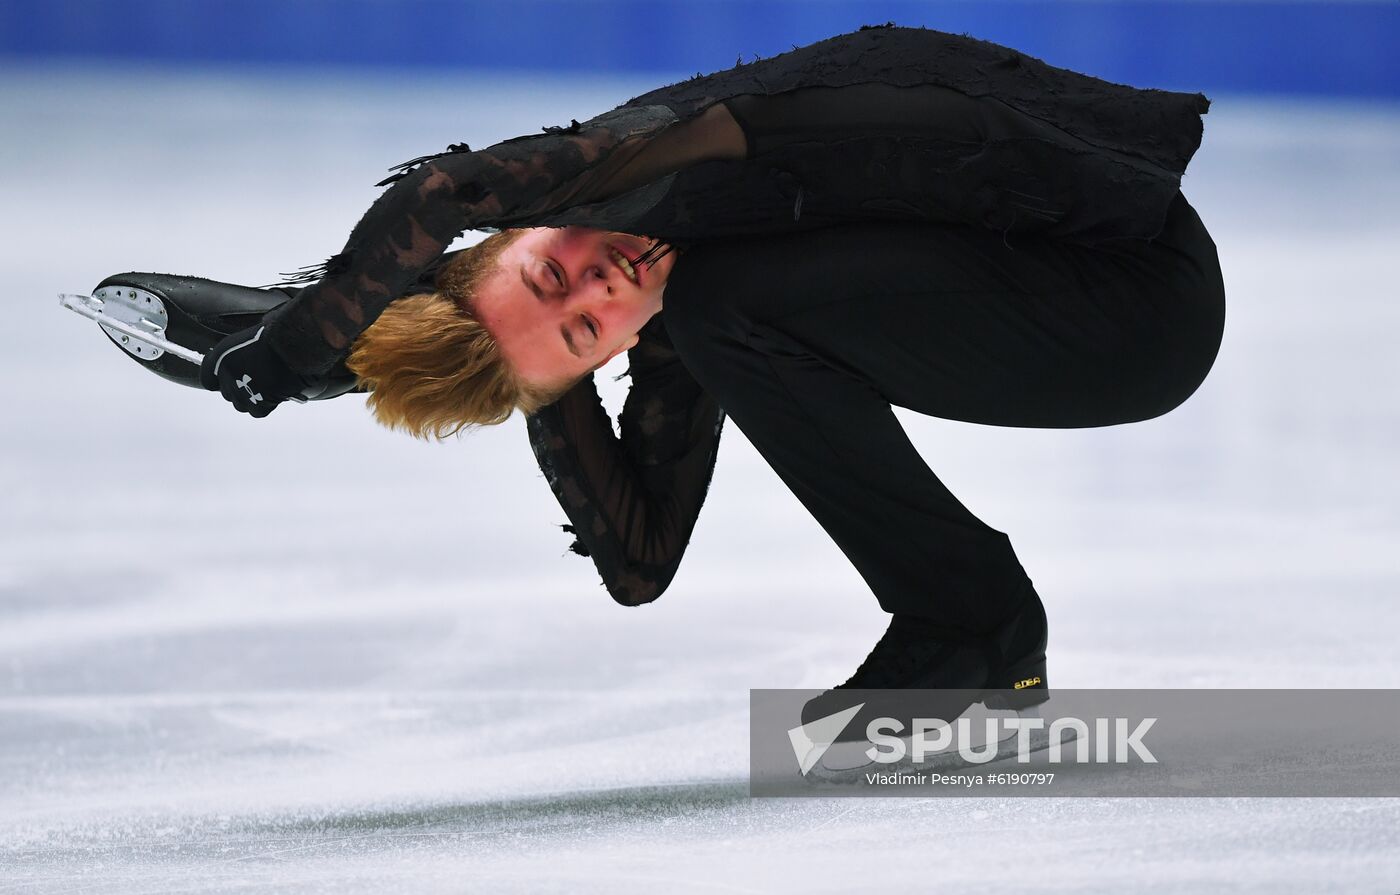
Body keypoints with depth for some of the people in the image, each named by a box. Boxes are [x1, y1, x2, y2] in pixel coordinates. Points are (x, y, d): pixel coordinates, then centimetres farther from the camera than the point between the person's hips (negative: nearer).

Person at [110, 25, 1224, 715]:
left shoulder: (662, 159, -16)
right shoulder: (674, 356, 6)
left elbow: (443, 192, -29)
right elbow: (638, 567, 8)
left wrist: (298, 345, -15)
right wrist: (547, 395, 0)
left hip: (1145, 290, -9)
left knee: (733, 301, -17)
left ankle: (974, 623, -7)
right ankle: (962, 630, 10)